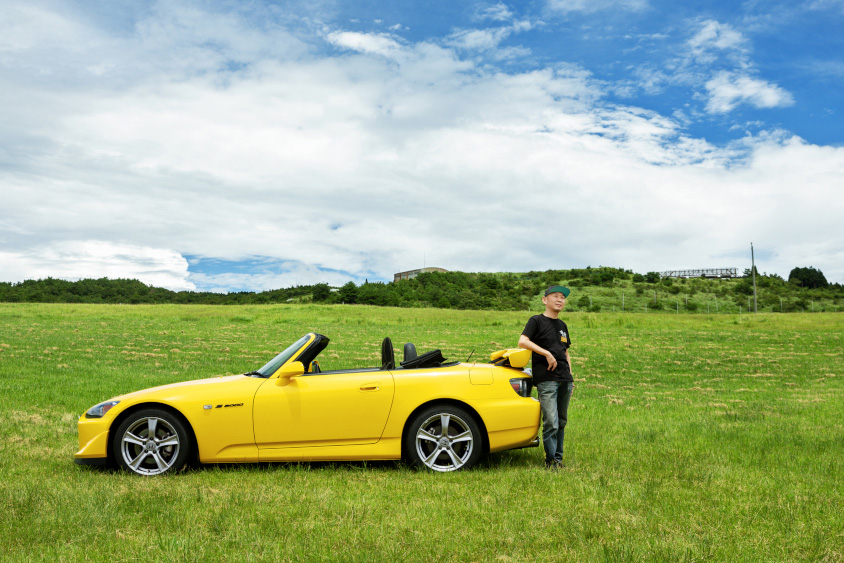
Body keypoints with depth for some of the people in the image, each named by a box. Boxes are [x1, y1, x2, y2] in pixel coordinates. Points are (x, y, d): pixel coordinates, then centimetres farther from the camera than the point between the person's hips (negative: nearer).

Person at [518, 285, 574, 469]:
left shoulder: (562, 326, 21)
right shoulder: (536, 321, 1)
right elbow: (522, 341, -14)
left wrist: (570, 377, 18)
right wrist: (547, 353, -18)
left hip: (565, 380, 7)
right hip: (546, 380, -6)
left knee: (561, 422, 10)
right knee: (551, 423, -11)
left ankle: (558, 458, 19)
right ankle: (551, 460, 0)